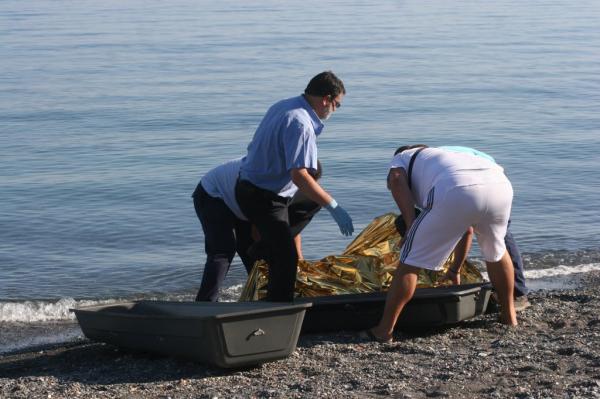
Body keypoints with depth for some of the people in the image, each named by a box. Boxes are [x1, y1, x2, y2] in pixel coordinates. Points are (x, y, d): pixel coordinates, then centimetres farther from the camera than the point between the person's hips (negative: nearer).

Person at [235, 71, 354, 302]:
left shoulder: (283, 106, 6)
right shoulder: (301, 124, -25)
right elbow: (299, 176, -33)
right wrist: (333, 207, -31)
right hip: (265, 199, -10)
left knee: (280, 257, 21)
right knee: (286, 259, -10)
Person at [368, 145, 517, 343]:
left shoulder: (401, 158, 32)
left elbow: (396, 180, 3)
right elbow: (467, 230, 50)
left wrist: (410, 225, 2)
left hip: (456, 193, -6)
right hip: (500, 185, 6)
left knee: (410, 261, 7)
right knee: (496, 252, 33)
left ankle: (384, 330, 8)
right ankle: (509, 315, 42)